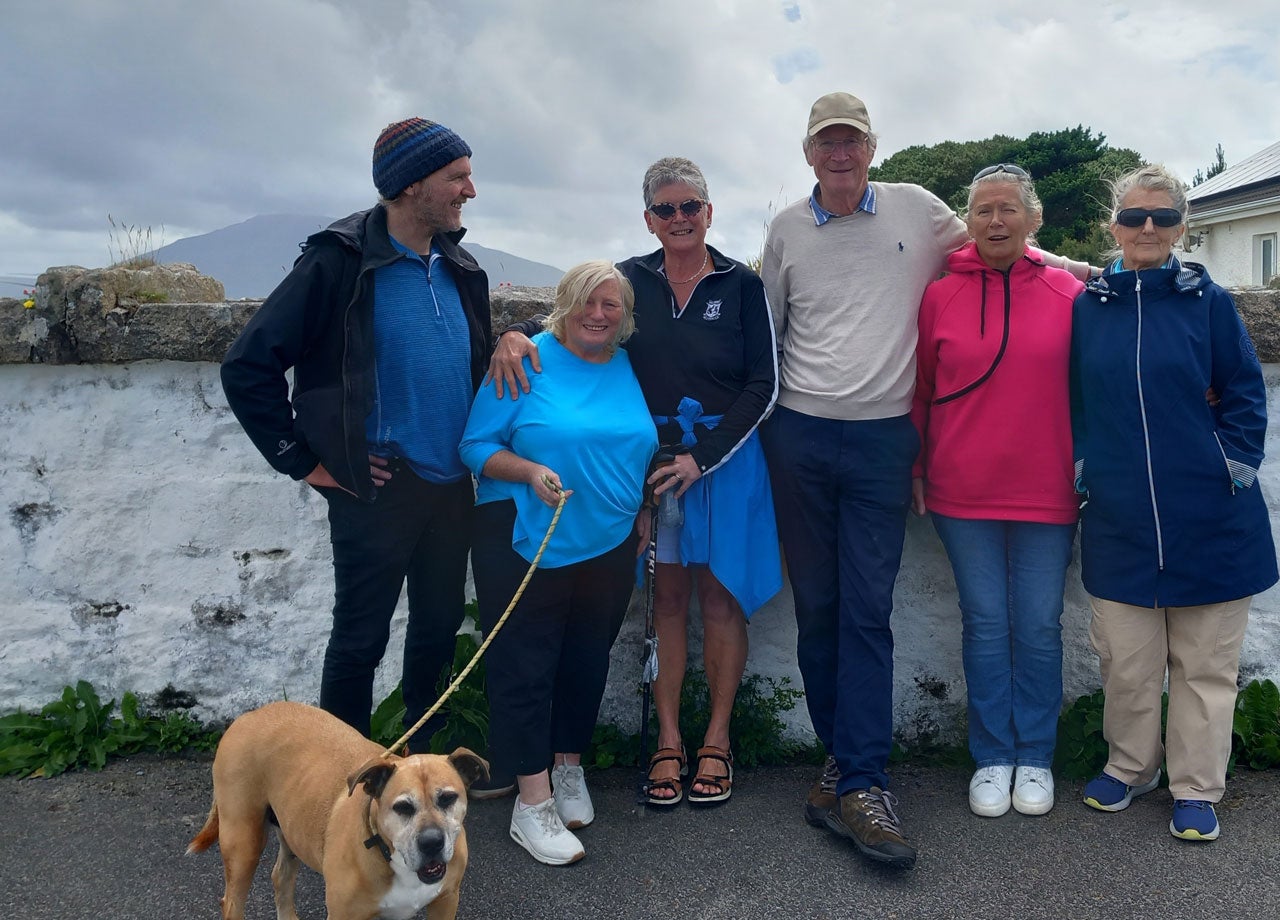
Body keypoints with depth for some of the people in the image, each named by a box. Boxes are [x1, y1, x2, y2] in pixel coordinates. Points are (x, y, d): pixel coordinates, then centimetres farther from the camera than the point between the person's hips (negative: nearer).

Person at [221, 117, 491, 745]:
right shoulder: (340, 262, -13)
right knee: (360, 639, 6)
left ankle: (423, 756, 38)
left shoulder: (458, 267, 8)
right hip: (377, 490, -6)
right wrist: (304, 461, -12)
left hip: (452, 485, 6)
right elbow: (248, 367, -14)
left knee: (439, 626, 18)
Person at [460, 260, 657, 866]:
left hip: (609, 544, 5)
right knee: (524, 663, -2)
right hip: (526, 540, -5)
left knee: (588, 658, 14)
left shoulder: (630, 369, 8)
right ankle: (532, 802, 8)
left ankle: (569, 765, 34)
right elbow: (476, 445, -8)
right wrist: (530, 472, -23)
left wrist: (640, 510, 12)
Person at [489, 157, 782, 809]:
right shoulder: (631, 280, 3)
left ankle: (716, 739, 19)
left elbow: (763, 386, -4)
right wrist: (514, 335, -18)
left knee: (720, 597, 4)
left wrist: (702, 456, -11)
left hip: (725, 458, -1)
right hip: (650, 457, 1)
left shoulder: (740, 284, -2)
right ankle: (668, 740, 18)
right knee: (666, 596, 7)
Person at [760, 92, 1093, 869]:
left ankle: (858, 783, -3)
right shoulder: (786, 229, 9)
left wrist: (1066, 263, 13)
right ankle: (846, 753, 21)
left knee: (867, 610, -7)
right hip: (800, 433, 2)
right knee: (816, 605, 6)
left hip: (882, 437, -1)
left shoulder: (915, 209, 5)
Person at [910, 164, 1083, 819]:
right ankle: (992, 758, 22)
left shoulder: (1068, 294, 1)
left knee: (1039, 628, 8)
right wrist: (914, 469, 6)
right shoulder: (940, 295, 2)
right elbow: (920, 389, 7)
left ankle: (1035, 758, 25)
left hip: (1045, 492, 0)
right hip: (962, 492, 0)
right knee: (985, 624, 8)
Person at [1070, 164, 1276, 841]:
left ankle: (1197, 788, 23)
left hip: (1208, 515, -1)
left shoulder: (1207, 300, 1)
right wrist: (1081, 467, 4)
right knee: (1125, 655, 9)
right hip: (1120, 514, 1)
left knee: (1205, 659, 9)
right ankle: (1130, 765, 30)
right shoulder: (1088, 305, 6)